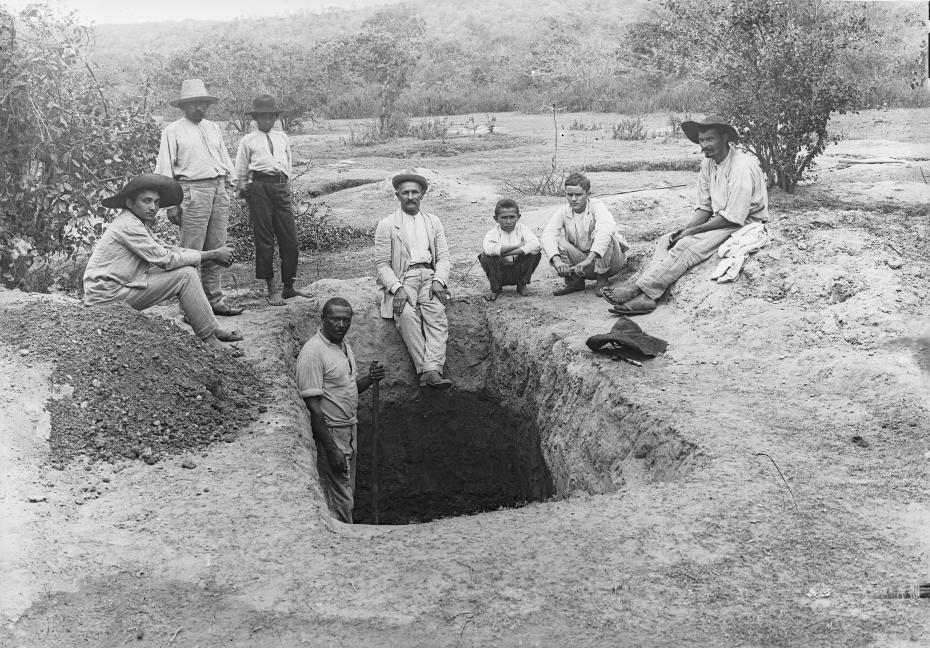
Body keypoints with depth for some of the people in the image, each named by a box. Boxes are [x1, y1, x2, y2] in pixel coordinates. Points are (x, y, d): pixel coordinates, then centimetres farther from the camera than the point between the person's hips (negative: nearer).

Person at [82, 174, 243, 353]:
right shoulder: (128, 225, -19)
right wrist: (212, 255, -15)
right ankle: (209, 338, -9)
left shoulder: (139, 222, 13)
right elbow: (167, 260, -22)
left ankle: (214, 330, 5)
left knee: (187, 268, 8)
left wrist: (211, 255, -3)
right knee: (186, 275, -14)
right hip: (108, 298, -10)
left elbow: (167, 249, 11)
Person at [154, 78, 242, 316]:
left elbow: (226, 163, 22)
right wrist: (171, 203, -10)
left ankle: (214, 300, 17)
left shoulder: (213, 129, 18)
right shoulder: (173, 131, 1)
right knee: (190, 251, -8)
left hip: (219, 190, 6)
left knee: (216, 250, 9)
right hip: (193, 191, -6)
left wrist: (225, 191, 13)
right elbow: (165, 170, -3)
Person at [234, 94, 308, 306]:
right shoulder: (248, 141, 11)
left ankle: (288, 286, 9)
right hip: (259, 187, -3)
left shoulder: (282, 138, 22)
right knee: (264, 239, -4)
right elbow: (240, 172, 13)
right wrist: (243, 189, 7)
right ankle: (271, 288, 0)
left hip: (282, 187, 3)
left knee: (290, 239, -1)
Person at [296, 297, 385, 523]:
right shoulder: (313, 352, -19)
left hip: (350, 430, 9)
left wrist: (370, 378, -3)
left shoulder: (344, 345, 8)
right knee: (340, 502, -2)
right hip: (330, 433, -9)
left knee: (348, 494, 17)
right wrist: (331, 449, -22)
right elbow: (313, 406, -21)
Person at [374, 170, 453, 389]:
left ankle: (432, 370, -37)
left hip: (429, 276, 2)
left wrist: (438, 281, -6)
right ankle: (423, 369, -32)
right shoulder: (386, 225, 8)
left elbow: (443, 257, 14)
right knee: (408, 315, -31)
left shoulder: (433, 222, 19)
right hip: (400, 279, -2)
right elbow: (382, 263, 2)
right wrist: (397, 288, -14)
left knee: (437, 313, -27)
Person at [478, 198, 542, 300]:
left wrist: (508, 253, -31)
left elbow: (536, 244, -25)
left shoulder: (523, 229, -4)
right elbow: (488, 248, -33)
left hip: (518, 271, 1)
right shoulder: (492, 233, -8)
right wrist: (518, 245, -29)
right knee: (485, 256, -27)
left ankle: (522, 285, 1)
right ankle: (495, 288, -3)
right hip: (500, 272, -1)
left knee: (535, 253, -22)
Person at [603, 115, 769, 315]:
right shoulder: (707, 164, 7)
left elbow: (734, 217, -23)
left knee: (686, 246, -27)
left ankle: (638, 289, -30)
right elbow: (704, 207, 10)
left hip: (745, 224, -8)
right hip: (719, 221, 9)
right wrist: (685, 229, -9)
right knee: (666, 241, -9)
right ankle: (644, 296, -28)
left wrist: (692, 231, -19)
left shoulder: (741, 167, -20)